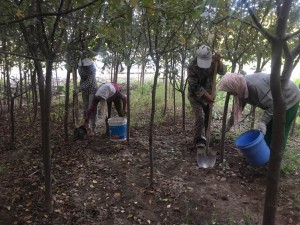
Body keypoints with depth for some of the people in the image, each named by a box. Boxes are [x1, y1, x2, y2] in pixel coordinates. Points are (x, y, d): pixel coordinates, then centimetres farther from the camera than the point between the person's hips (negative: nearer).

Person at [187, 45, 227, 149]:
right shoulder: (192, 66, -24)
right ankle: (199, 141, -8)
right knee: (200, 117, -18)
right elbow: (195, 86, -23)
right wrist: (207, 95, -26)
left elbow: (223, 72, -14)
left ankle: (203, 139, 29)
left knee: (207, 119, 11)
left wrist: (218, 62, -33)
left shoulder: (213, 61, -10)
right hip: (196, 96, -4)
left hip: (209, 94, 5)